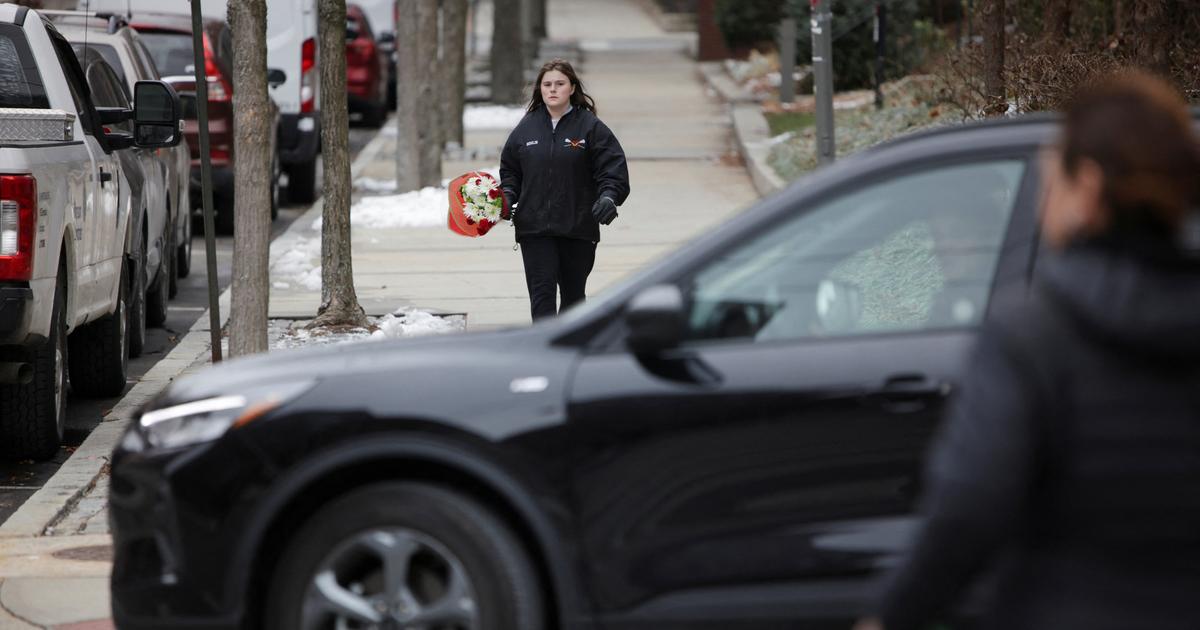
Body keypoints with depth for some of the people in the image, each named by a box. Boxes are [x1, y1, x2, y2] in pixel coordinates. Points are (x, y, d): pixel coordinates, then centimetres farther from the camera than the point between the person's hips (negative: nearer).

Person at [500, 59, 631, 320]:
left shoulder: (590, 127, -2)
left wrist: (609, 196, -21)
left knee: (573, 294, 12)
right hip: (534, 229, 1)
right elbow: (510, 170, 15)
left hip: (578, 229, -1)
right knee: (542, 293, -10)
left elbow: (613, 168, -4)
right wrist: (507, 196, -3)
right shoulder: (526, 127, 6)